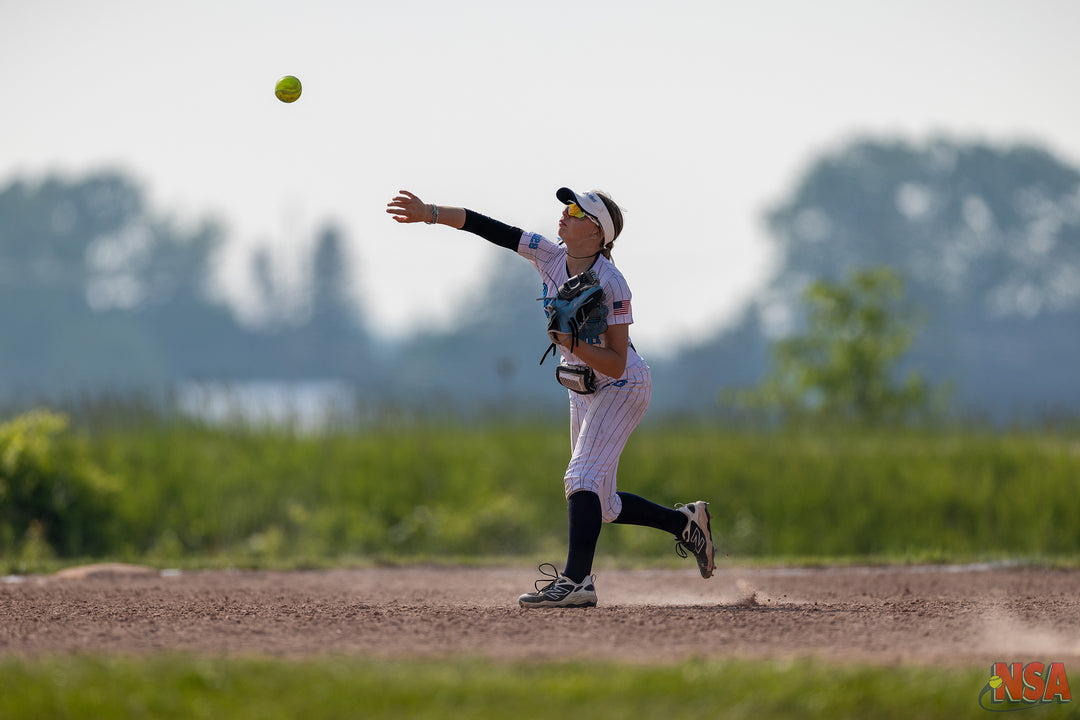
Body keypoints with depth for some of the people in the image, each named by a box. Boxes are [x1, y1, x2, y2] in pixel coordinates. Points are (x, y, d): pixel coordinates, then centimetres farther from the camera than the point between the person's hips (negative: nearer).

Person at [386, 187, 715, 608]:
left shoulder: (611, 284, -25)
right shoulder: (551, 257, -7)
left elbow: (616, 364, -26)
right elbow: (490, 229, -9)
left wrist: (571, 342, -38)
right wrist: (429, 213, -16)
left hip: (623, 388, -8)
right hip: (584, 392, 8)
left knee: (582, 479, -25)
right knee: (599, 507, 11)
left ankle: (576, 580, -33)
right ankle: (684, 521, 28)